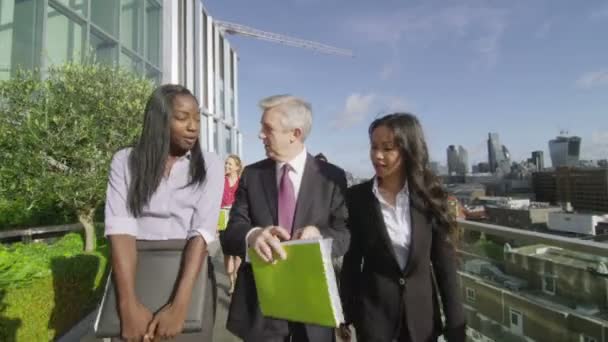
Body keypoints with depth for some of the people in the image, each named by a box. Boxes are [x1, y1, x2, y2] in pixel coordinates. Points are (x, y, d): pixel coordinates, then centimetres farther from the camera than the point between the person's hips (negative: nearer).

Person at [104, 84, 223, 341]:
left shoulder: (210, 165, -3)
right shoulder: (125, 161, -1)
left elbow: (202, 231, -14)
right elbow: (119, 227, -12)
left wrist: (179, 305, -23)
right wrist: (129, 303, -23)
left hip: (190, 278, 0)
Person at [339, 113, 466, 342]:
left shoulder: (428, 196, -7)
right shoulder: (357, 197, -8)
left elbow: (444, 262, -4)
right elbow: (351, 260, -3)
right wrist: (346, 314, 0)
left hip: (421, 313, 1)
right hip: (373, 311, -1)